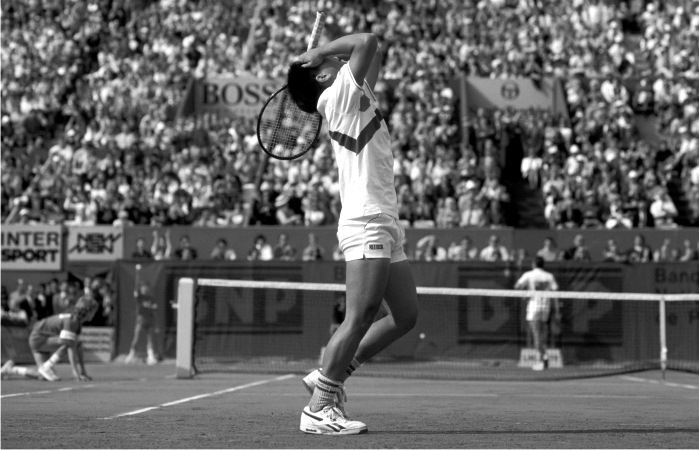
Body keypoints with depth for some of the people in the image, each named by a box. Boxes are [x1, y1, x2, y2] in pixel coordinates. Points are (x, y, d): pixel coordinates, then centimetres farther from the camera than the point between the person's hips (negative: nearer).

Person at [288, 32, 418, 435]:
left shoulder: (359, 95, 21)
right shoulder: (339, 94, -4)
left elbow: (373, 53, 32)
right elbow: (368, 40, -12)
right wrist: (323, 52, 1)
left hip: (385, 227, 10)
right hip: (366, 224, -10)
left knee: (406, 316, 7)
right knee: (360, 319, -14)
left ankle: (330, 376, 13)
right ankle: (319, 409, -10)